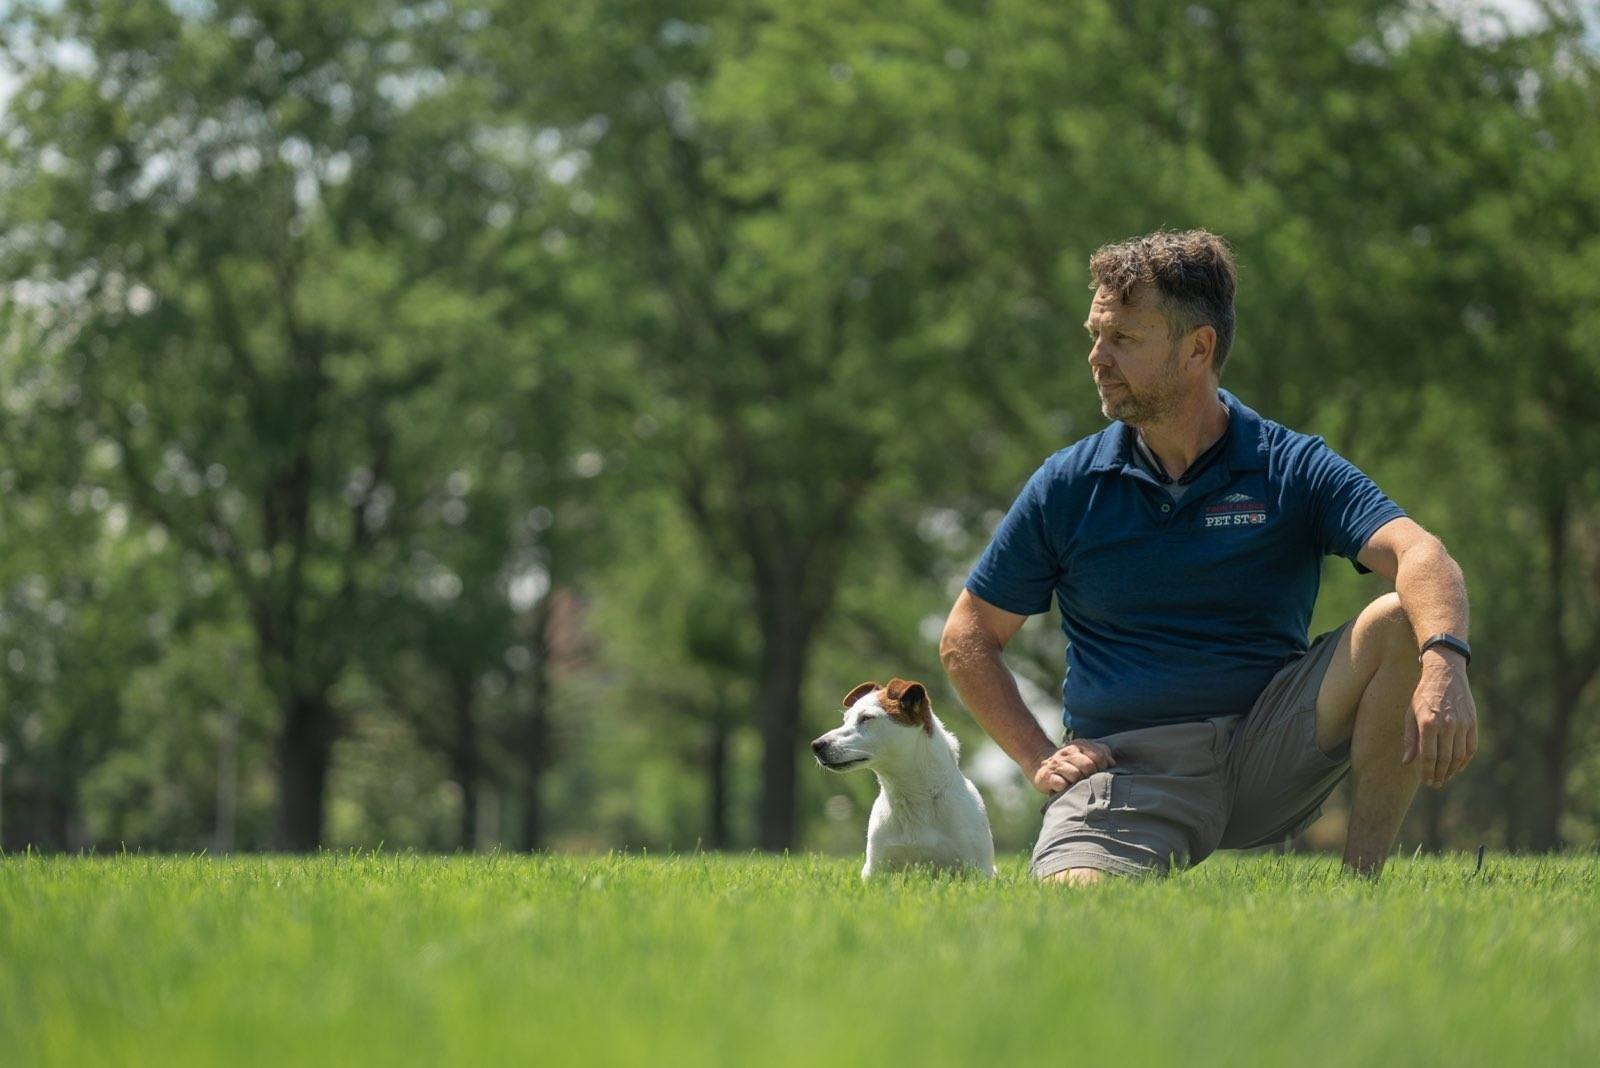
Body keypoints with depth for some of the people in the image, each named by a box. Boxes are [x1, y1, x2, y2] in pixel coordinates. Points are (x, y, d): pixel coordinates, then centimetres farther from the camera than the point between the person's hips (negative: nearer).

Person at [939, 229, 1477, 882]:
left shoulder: (1294, 469, 0)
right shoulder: (1068, 486, 5)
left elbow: (1419, 555, -17)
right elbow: (966, 639, 12)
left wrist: (1445, 663, -38)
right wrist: (1038, 758, -1)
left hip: (1269, 751, 1)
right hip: (1126, 764, -1)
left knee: (1400, 623, -23)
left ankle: (1362, 885, -14)